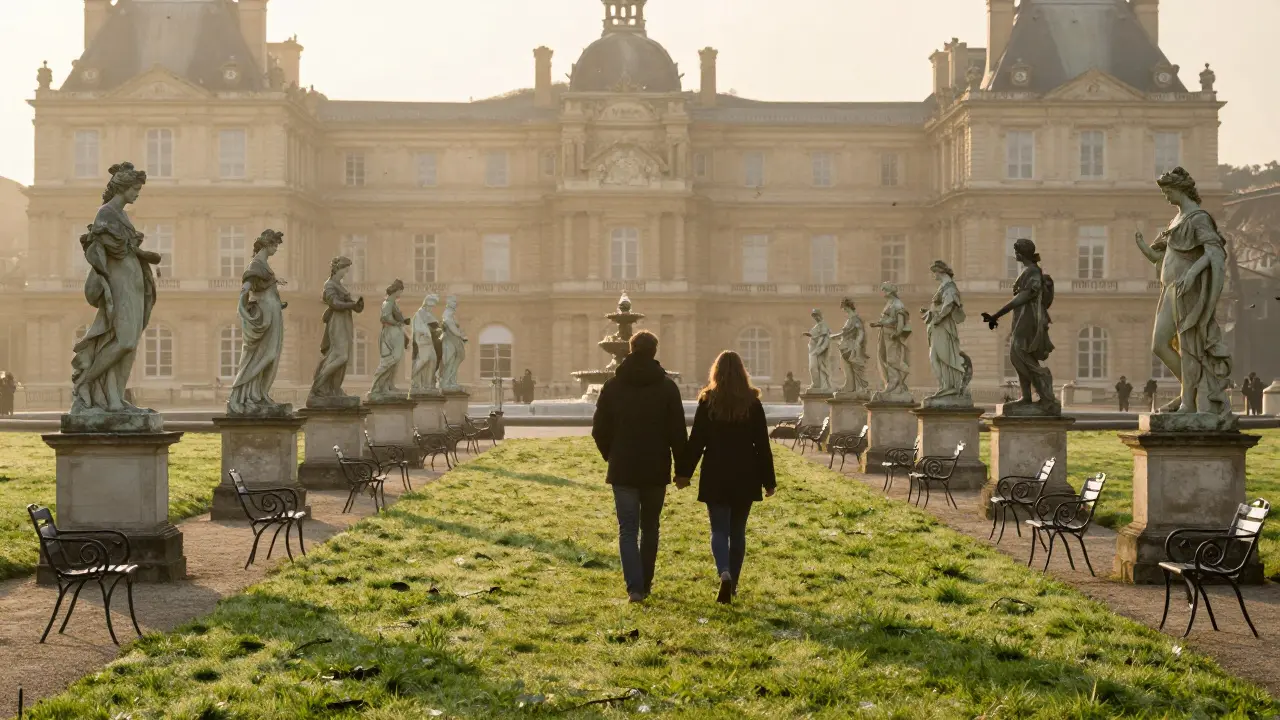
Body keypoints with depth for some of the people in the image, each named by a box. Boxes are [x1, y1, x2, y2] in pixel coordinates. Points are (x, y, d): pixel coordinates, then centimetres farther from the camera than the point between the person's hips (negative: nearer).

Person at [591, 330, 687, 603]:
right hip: (656, 470, 0)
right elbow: (678, 432, -5)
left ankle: (635, 586, -12)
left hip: (623, 470, 0)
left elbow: (599, 430, 1)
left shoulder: (612, 386, -1)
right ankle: (645, 584, 20)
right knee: (650, 528, 14)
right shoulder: (667, 387, -4)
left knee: (628, 530, 1)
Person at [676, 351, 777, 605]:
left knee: (719, 530, 2)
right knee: (737, 531, 13)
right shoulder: (752, 403, -1)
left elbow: (696, 441, -5)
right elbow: (762, 444, 1)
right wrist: (769, 480, 7)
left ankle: (725, 574, -23)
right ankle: (733, 582, 18)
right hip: (745, 477, 2)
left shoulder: (708, 402, -5)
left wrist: (684, 472, 2)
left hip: (715, 476, -2)